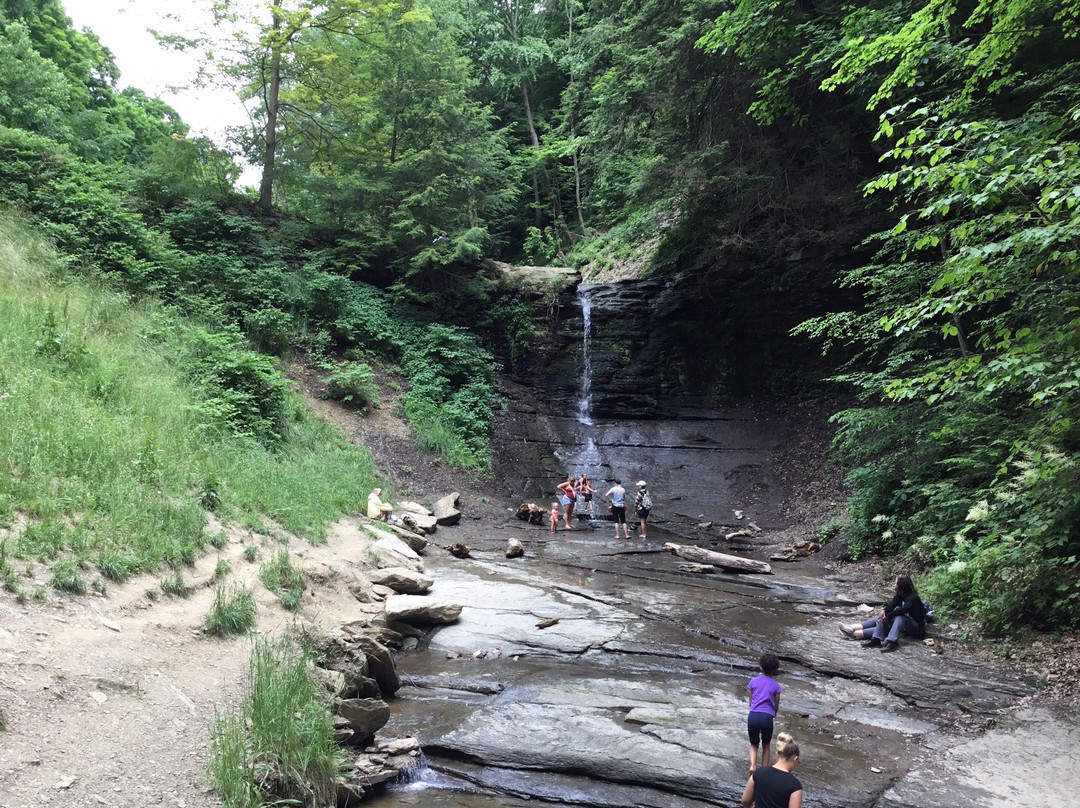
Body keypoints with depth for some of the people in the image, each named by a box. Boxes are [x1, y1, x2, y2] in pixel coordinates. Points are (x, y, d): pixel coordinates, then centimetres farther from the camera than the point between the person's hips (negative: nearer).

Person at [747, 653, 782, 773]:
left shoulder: (754, 681, 9)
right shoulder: (775, 685, 5)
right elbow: (776, 706, 12)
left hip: (753, 715, 1)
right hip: (767, 717, -1)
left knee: (754, 744, 20)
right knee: (766, 745, 23)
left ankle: (753, 765, -5)